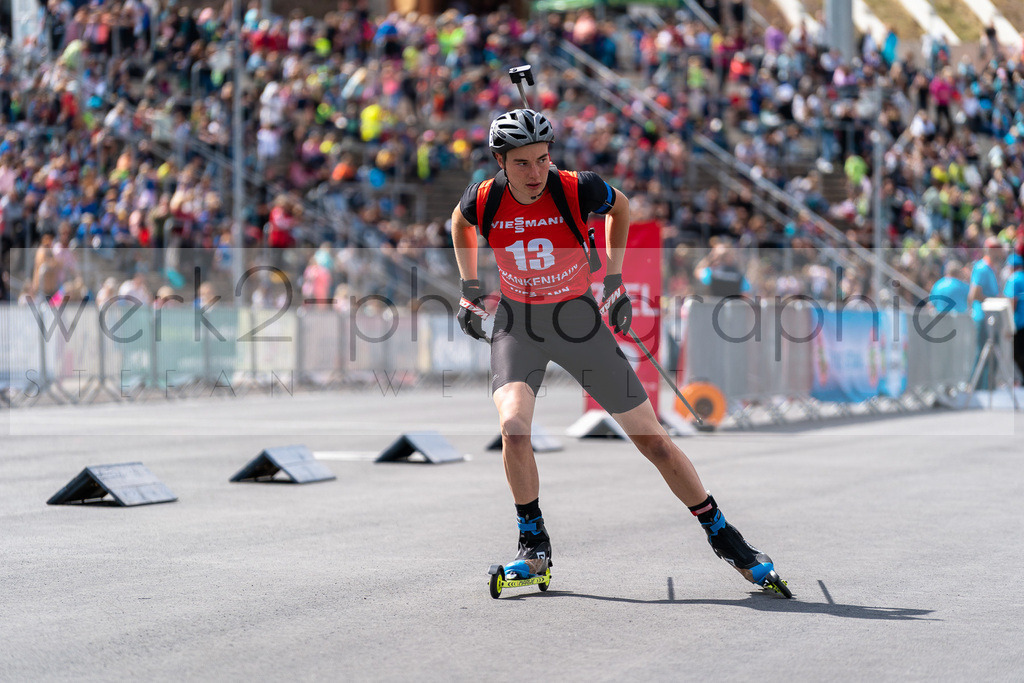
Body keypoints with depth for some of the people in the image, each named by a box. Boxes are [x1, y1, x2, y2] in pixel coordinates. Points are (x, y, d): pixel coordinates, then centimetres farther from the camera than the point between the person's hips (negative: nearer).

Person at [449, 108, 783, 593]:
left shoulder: (577, 190, -20)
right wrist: (470, 289, 12)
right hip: (518, 324, 1)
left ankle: (723, 537, 15)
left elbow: (620, 207, 4)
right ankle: (533, 544, -5)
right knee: (513, 425, -26)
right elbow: (460, 221, 11)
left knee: (653, 440, -1)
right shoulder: (484, 200, -15)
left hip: (578, 317, -1)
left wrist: (614, 280, 4)